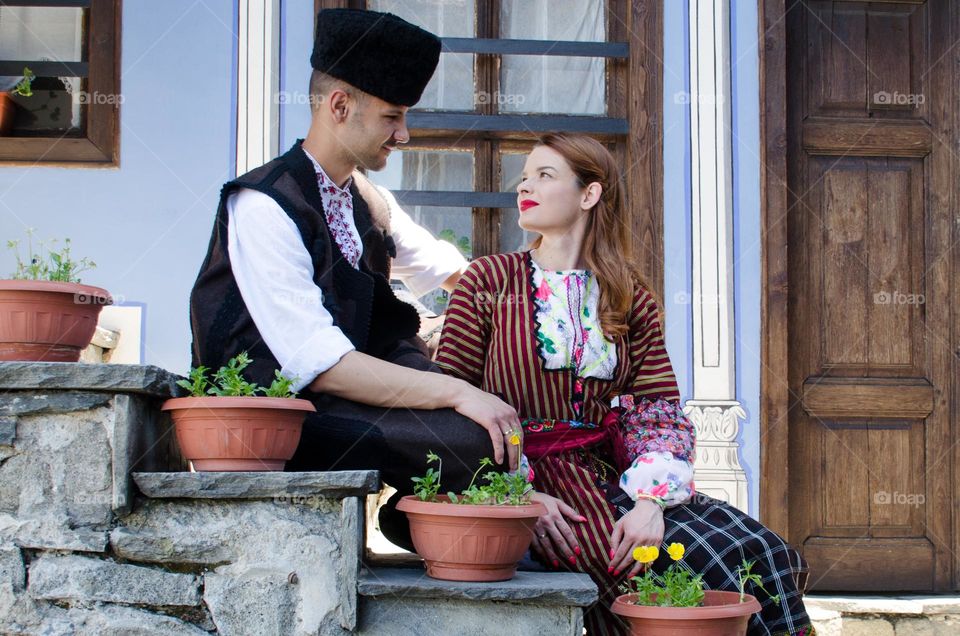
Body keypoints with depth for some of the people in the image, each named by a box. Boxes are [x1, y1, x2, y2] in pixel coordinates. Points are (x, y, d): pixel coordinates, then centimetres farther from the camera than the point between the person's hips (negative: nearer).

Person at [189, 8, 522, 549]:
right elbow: (316, 363, -25)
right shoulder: (263, 206, -15)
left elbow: (450, 269, 31)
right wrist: (455, 391, -28)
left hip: (349, 392, 9)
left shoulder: (369, 203, 11)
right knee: (476, 437, -25)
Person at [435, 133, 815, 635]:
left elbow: (660, 409, 4)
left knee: (760, 552, -20)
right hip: (530, 477, -4)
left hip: (613, 473, 4)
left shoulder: (628, 297, 14)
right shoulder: (488, 282, 6)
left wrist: (650, 500, -17)